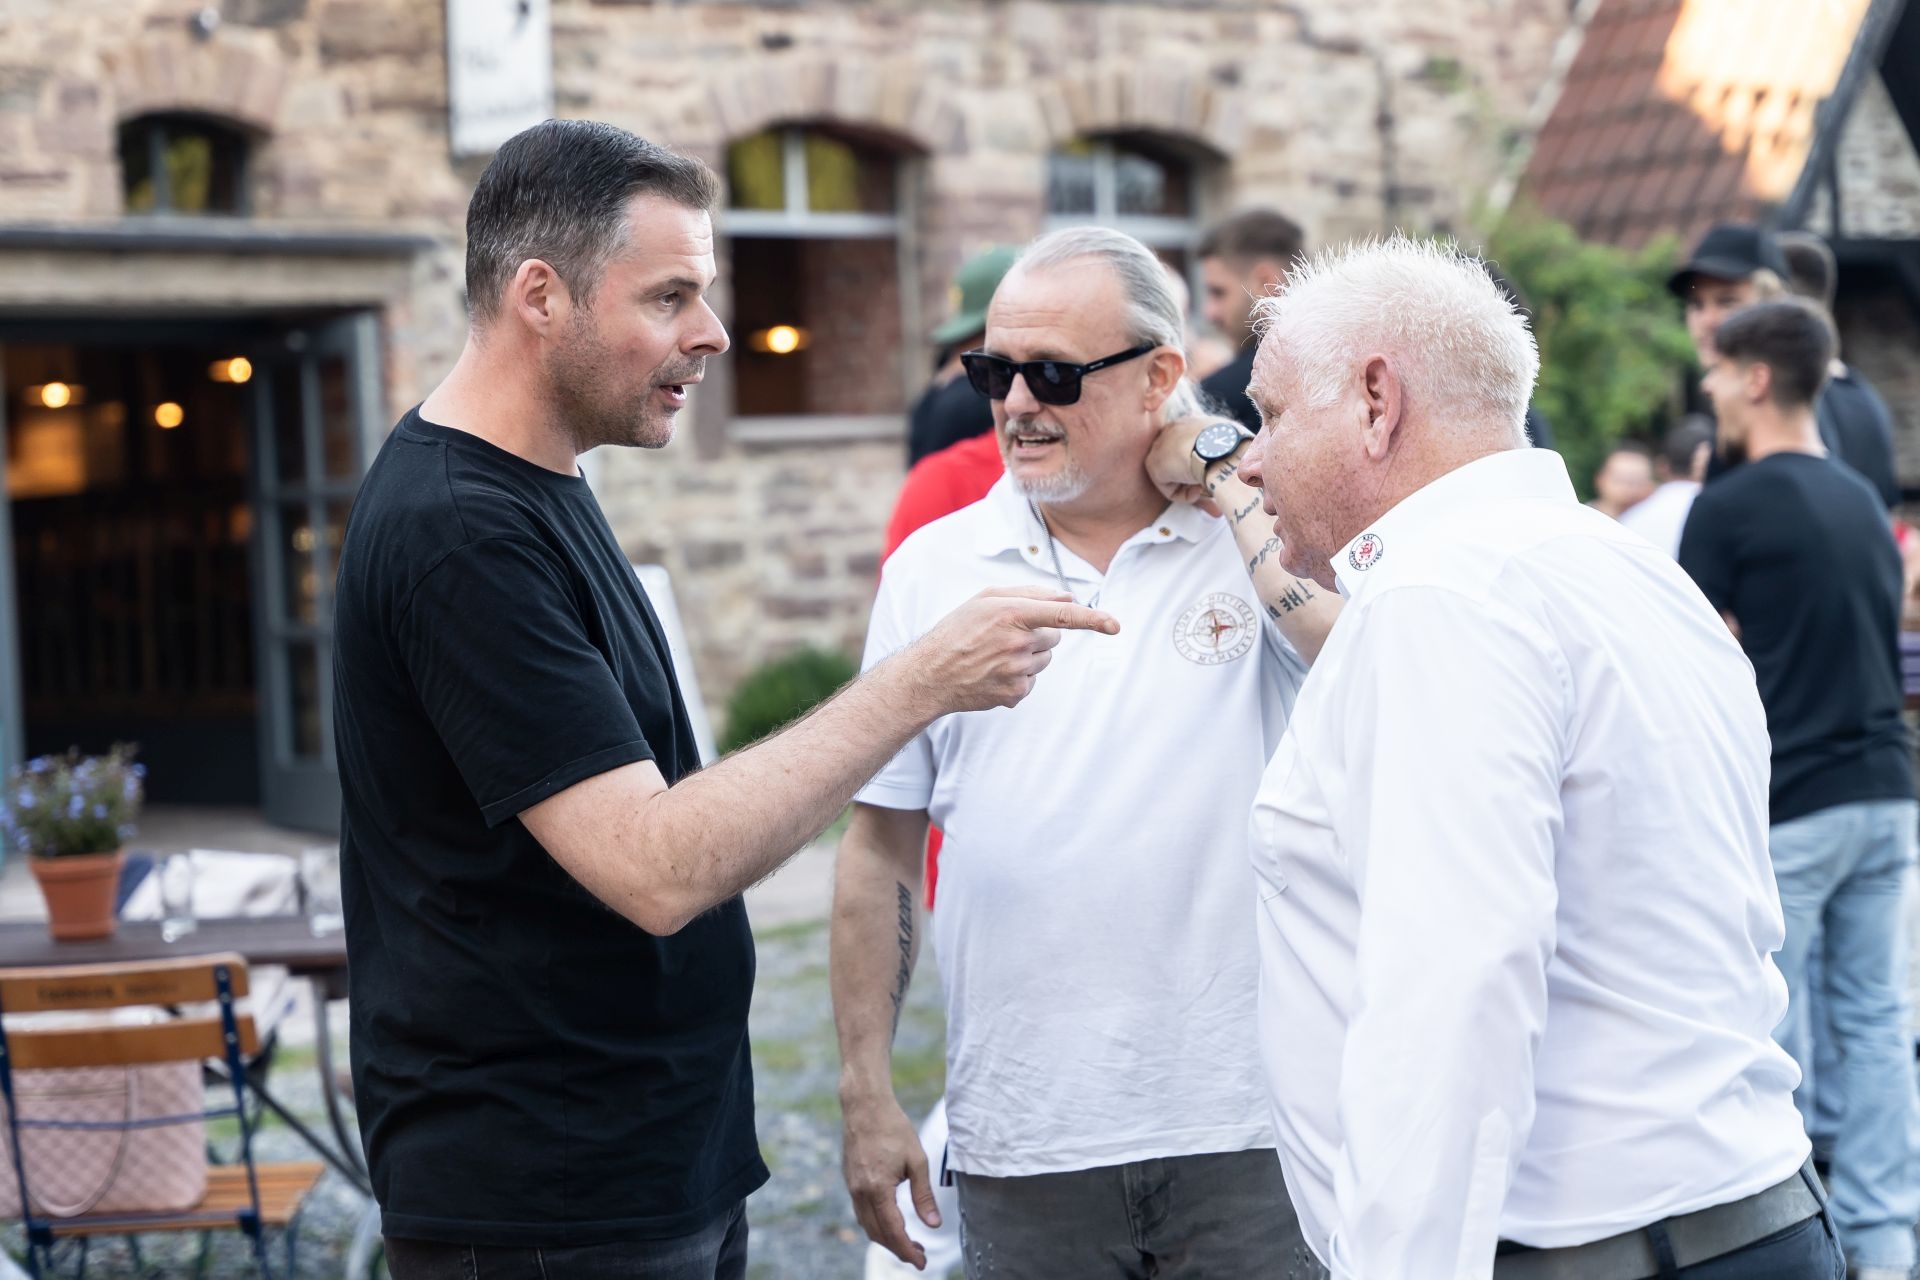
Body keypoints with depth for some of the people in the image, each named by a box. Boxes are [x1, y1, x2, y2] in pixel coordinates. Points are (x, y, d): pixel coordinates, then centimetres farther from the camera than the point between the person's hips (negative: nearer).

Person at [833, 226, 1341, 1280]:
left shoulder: (1264, 541, 0)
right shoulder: (935, 569, 5)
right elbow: (881, 849, 9)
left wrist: (1237, 508, -12)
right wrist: (866, 1095, 6)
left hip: (1244, 1124, -1)